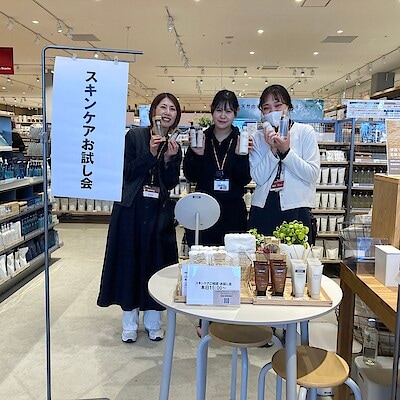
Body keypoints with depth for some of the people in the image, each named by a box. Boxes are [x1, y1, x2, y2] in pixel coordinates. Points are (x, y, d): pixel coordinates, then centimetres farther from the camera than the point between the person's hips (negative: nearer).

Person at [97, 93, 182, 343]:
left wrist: (169, 159, -14)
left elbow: (171, 183, 1)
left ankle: (153, 321, 23)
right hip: (131, 209, -2)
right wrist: (151, 153, -18)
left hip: (159, 213, 3)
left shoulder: (174, 147, 8)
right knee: (129, 261, 4)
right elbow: (127, 172, -8)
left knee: (156, 262, 7)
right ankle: (129, 323, 20)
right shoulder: (135, 136, -2)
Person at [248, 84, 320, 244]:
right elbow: (258, 178, -1)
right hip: (263, 208, 2)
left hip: (296, 209, -2)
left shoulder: (306, 132, 2)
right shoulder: (259, 137, 9)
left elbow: (312, 174, -7)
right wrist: (273, 150, -12)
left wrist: (286, 151, -13)